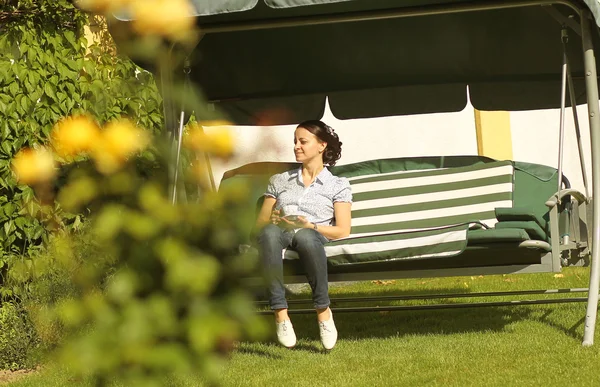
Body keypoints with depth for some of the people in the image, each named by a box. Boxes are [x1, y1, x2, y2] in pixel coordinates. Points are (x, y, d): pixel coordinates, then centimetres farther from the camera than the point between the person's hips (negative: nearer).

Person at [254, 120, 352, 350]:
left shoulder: (337, 185, 21)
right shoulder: (280, 181, 31)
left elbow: (343, 231, 7)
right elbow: (260, 223, 23)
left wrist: (310, 226, -8)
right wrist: (273, 220, -1)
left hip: (313, 237, -2)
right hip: (280, 236, 2)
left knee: (304, 237, -44)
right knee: (270, 233, -39)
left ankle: (323, 310, -33)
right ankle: (280, 313, -45)